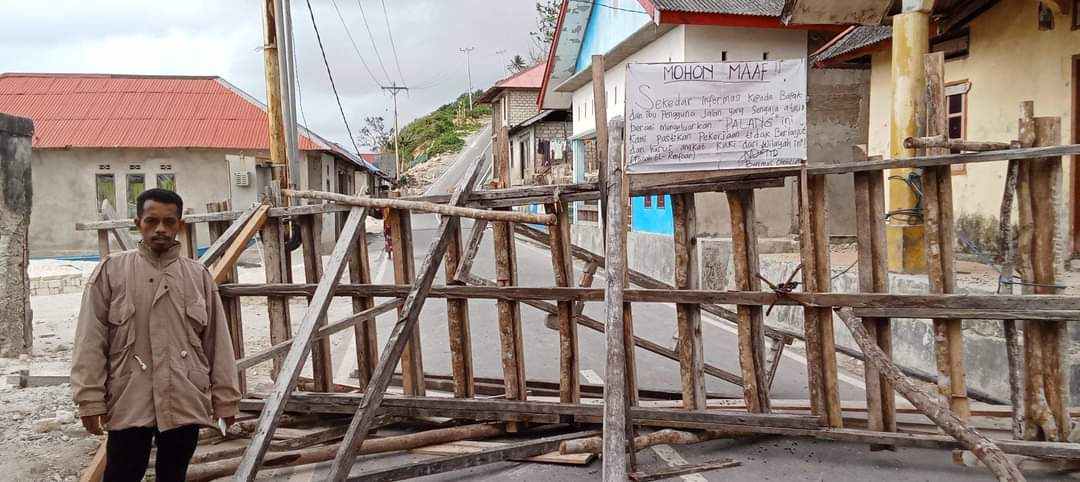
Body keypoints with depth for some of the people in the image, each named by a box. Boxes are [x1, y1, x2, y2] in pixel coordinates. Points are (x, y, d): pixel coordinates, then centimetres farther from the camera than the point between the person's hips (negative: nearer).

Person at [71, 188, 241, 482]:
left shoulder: (199, 275, 6)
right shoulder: (111, 270, 1)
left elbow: (217, 342, 7)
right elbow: (91, 341, -2)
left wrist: (224, 397, 6)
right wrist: (90, 399, -7)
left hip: (186, 403, 2)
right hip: (128, 403, -2)